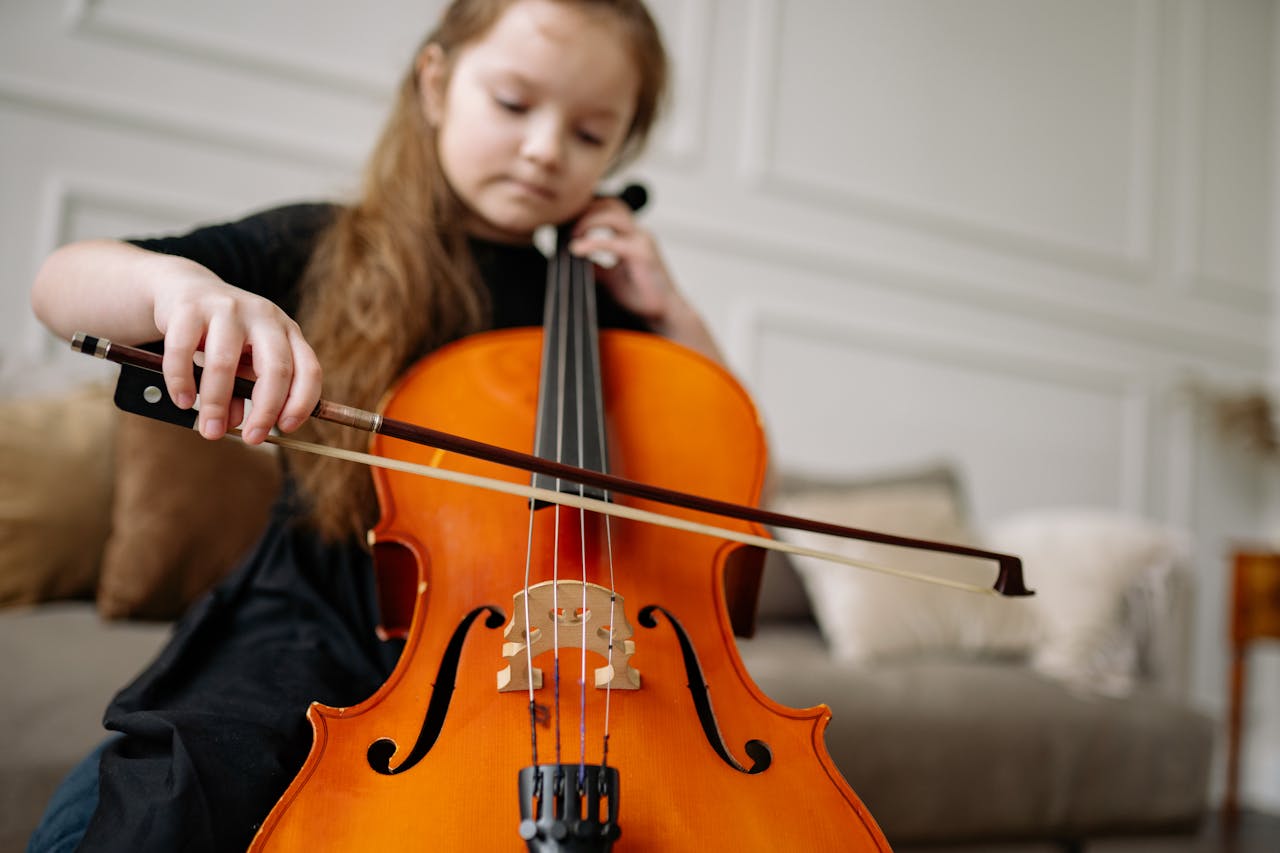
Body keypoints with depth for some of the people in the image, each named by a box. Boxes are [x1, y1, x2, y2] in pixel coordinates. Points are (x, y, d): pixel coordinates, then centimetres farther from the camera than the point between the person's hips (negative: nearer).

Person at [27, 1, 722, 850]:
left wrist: (673, 315, 1)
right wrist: (176, 281, -27)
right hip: (319, 622, -1)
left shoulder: (600, 310, 11)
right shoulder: (320, 250, 6)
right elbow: (60, 284, -4)